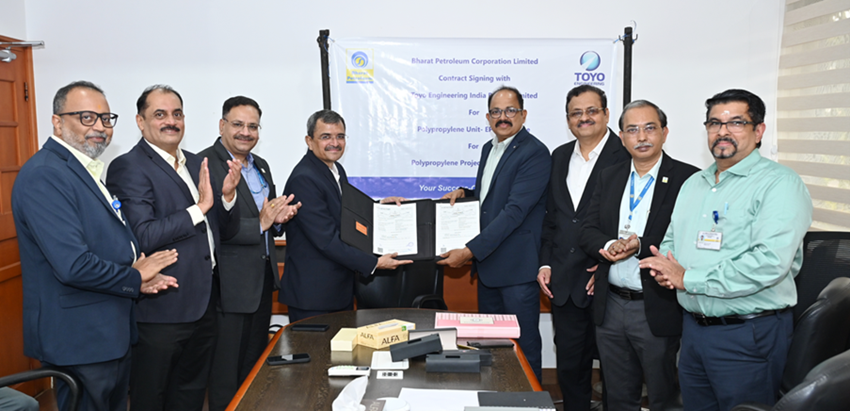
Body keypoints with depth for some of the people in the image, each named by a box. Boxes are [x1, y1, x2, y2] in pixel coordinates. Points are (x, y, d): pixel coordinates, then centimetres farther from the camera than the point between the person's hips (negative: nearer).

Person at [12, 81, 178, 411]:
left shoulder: (90, 170, 12)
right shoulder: (43, 176, -20)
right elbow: (74, 265, -28)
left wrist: (141, 270, 0)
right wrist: (135, 278, -12)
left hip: (112, 334, 10)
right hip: (80, 340, -9)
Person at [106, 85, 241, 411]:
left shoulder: (196, 164, 11)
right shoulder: (128, 168, -11)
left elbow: (225, 232, 10)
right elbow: (142, 237, -22)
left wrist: (227, 195, -9)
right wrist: (199, 207, -21)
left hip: (203, 304, 7)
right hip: (162, 308, -7)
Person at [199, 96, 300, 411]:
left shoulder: (261, 166, 13)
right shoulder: (204, 164, -14)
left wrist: (279, 219, -3)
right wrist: (259, 224, -25)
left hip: (263, 279, 8)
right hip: (229, 285, -8)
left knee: (255, 368, 21)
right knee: (226, 376, 6)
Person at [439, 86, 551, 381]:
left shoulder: (535, 153, -16)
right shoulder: (489, 149, 13)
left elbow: (514, 211, -23)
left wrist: (470, 251, -25)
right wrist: (464, 193, 3)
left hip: (517, 268, -9)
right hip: (487, 264, 9)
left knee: (523, 346, 3)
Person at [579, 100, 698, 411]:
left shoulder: (687, 179, -8)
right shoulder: (608, 178, 9)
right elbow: (588, 231, 3)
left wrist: (640, 246, -24)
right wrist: (610, 246, -16)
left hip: (657, 310, -5)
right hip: (610, 307, 5)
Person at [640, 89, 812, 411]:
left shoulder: (780, 183, -12)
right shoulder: (694, 183, 13)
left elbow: (770, 262, -24)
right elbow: (671, 239, 19)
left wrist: (688, 278, -19)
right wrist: (664, 266, -6)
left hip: (747, 334, -7)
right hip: (693, 326, 7)